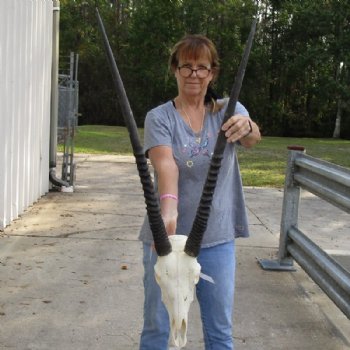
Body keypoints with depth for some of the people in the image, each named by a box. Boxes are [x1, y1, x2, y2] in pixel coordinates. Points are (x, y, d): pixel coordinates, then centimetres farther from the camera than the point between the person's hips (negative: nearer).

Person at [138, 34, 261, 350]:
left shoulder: (229, 110, 1)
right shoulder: (159, 117, -5)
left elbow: (253, 138, -20)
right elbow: (165, 164, -23)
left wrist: (246, 127, -44)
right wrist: (169, 206, -42)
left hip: (218, 238, 2)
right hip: (168, 235, -1)